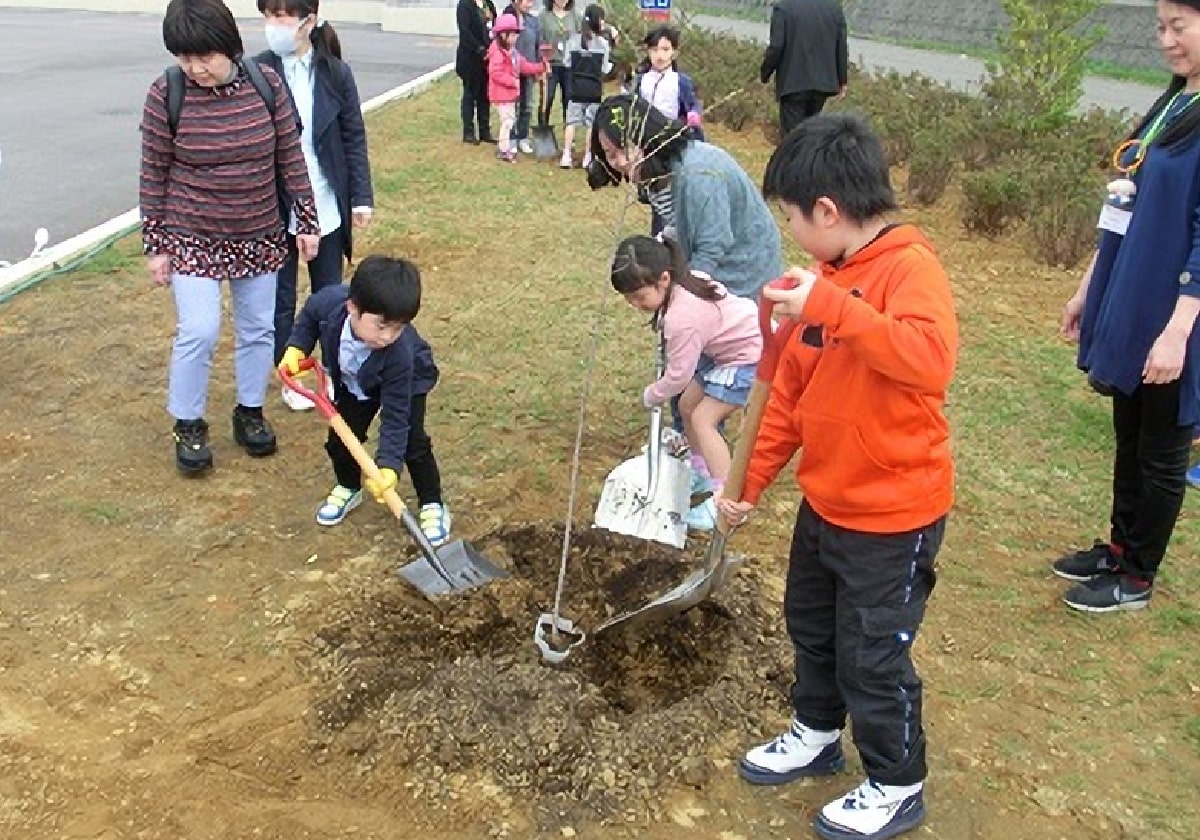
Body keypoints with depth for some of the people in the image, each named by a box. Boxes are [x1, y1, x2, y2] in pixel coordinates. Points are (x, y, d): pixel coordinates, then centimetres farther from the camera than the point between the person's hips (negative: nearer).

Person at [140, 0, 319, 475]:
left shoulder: (266, 84, -9)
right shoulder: (166, 94, -14)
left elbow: (291, 157, 0)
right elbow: (153, 174, -7)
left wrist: (307, 221, 2)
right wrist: (155, 246, -5)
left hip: (259, 236, 3)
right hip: (193, 238, -3)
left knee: (258, 329, 12)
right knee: (199, 331, -8)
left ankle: (250, 412, 32)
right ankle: (188, 425, 14)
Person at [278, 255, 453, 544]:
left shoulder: (400, 354, -44)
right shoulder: (328, 302, -37)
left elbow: (395, 415, -38)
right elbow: (309, 317, -9)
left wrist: (388, 466, -44)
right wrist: (296, 348, -21)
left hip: (408, 383, -4)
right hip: (353, 383, 4)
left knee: (412, 442, -13)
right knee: (341, 437, 3)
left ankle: (433, 505, 6)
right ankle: (348, 488, 32)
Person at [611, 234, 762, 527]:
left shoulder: (682, 318, -32)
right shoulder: (684, 281, -9)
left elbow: (678, 374, -20)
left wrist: (650, 396, -3)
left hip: (754, 353, -10)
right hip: (730, 346, 10)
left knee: (703, 419, -12)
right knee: (688, 405, 14)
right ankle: (701, 475, 32)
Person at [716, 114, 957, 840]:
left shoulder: (910, 266, -21)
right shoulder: (827, 277, 3)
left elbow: (932, 359, -41)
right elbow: (790, 392, 8)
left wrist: (831, 307, -42)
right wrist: (751, 481, 8)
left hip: (893, 516, -8)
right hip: (826, 502, 8)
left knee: (873, 656, 7)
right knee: (810, 626, 23)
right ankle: (817, 734, 48)